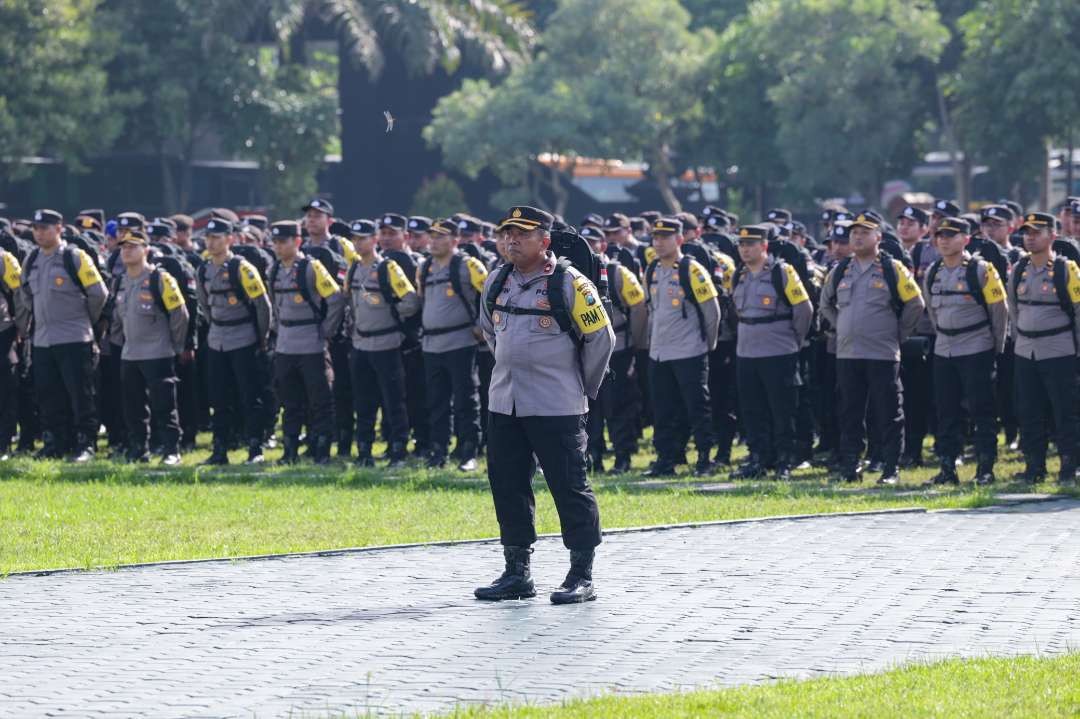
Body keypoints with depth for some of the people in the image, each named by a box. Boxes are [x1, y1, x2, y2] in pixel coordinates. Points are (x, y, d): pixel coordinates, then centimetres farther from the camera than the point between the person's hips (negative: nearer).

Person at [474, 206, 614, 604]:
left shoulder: (569, 284, -9)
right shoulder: (497, 283, 9)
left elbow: (601, 337, -4)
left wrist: (584, 388, 2)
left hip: (556, 407, -6)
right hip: (504, 405, 7)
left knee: (569, 488, -4)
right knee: (507, 486, 9)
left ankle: (582, 575, 2)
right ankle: (517, 572, 19)